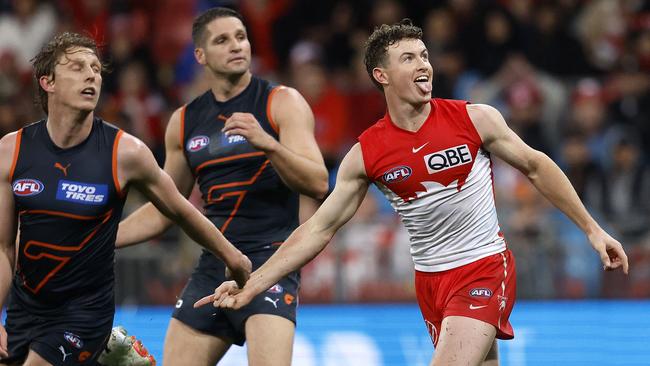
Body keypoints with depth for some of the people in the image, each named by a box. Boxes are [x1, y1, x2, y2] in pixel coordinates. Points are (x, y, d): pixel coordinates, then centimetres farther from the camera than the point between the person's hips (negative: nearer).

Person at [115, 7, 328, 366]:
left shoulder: (282, 102, -3)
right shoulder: (184, 121, 11)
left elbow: (318, 184, -14)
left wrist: (267, 144, -29)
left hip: (270, 257, -6)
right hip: (213, 265, 6)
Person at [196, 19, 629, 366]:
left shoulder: (475, 119, -8)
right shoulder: (366, 153, -4)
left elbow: (536, 167, 5)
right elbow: (318, 229, -2)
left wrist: (592, 229, 4)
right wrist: (250, 286, -10)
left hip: (485, 267, -3)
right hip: (431, 279, 3)